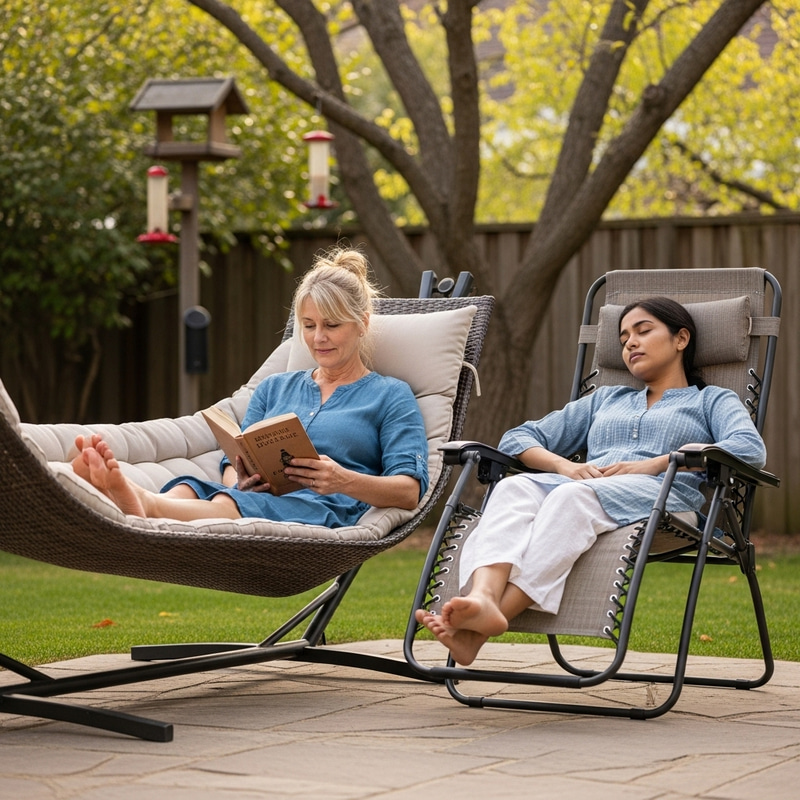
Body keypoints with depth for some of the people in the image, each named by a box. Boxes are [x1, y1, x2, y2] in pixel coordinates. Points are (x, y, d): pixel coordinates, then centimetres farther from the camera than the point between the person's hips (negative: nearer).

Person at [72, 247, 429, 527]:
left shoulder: (390, 395, 16)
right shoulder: (274, 388, 31)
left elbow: (409, 491, 2)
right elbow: (234, 462, 21)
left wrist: (345, 480, -18)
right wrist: (238, 479, -6)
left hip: (329, 510, -5)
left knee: (230, 506, -39)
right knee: (189, 488, -33)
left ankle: (142, 504, -68)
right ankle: (126, 501, -67)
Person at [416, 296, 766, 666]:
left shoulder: (712, 400, 25)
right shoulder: (605, 399, 38)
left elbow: (751, 449, 1)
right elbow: (517, 438, 29)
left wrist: (652, 465, -8)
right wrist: (566, 466, 5)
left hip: (661, 495, -4)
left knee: (572, 497, -38)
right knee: (514, 488, -31)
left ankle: (480, 630, -56)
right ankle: (482, 598, -58)